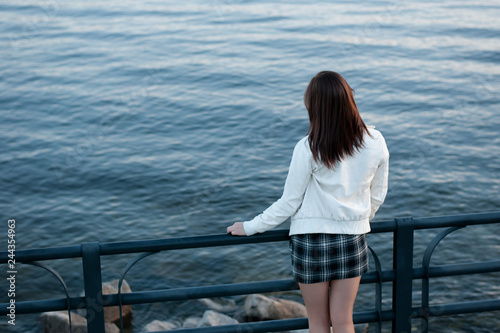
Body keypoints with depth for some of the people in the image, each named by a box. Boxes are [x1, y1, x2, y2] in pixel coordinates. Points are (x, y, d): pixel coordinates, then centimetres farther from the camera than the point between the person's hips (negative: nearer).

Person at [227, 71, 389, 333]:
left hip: (311, 241, -3)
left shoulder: (308, 149, -18)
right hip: (353, 240, 3)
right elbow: (378, 196, 6)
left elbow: (288, 203, -10)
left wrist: (250, 227, 3)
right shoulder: (375, 142, -6)